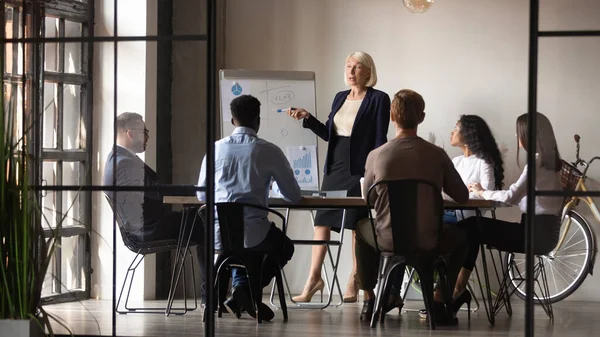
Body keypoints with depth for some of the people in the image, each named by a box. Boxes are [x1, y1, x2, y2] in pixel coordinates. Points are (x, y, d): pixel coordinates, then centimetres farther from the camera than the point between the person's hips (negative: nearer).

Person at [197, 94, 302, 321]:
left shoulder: (216, 149, 5)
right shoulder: (269, 151, -3)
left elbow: (202, 195, 16)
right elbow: (294, 197, 5)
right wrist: (267, 188, 29)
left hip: (218, 235, 4)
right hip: (253, 235, -4)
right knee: (284, 247, 29)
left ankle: (240, 287, 17)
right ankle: (246, 291, 7)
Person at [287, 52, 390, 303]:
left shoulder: (378, 99, -4)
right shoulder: (340, 98, 15)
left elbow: (380, 139, -8)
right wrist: (307, 118, 4)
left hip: (359, 170, -6)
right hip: (335, 167, 6)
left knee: (357, 225, -2)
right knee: (321, 220, 3)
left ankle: (354, 283, 5)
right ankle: (314, 278, 8)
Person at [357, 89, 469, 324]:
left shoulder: (376, 156, -8)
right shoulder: (436, 155, -9)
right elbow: (462, 197, 1)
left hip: (387, 240, 1)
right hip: (427, 241, 0)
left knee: (362, 229, 36)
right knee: (459, 237, 33)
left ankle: (369, 302, 35)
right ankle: (438, 303, 21)